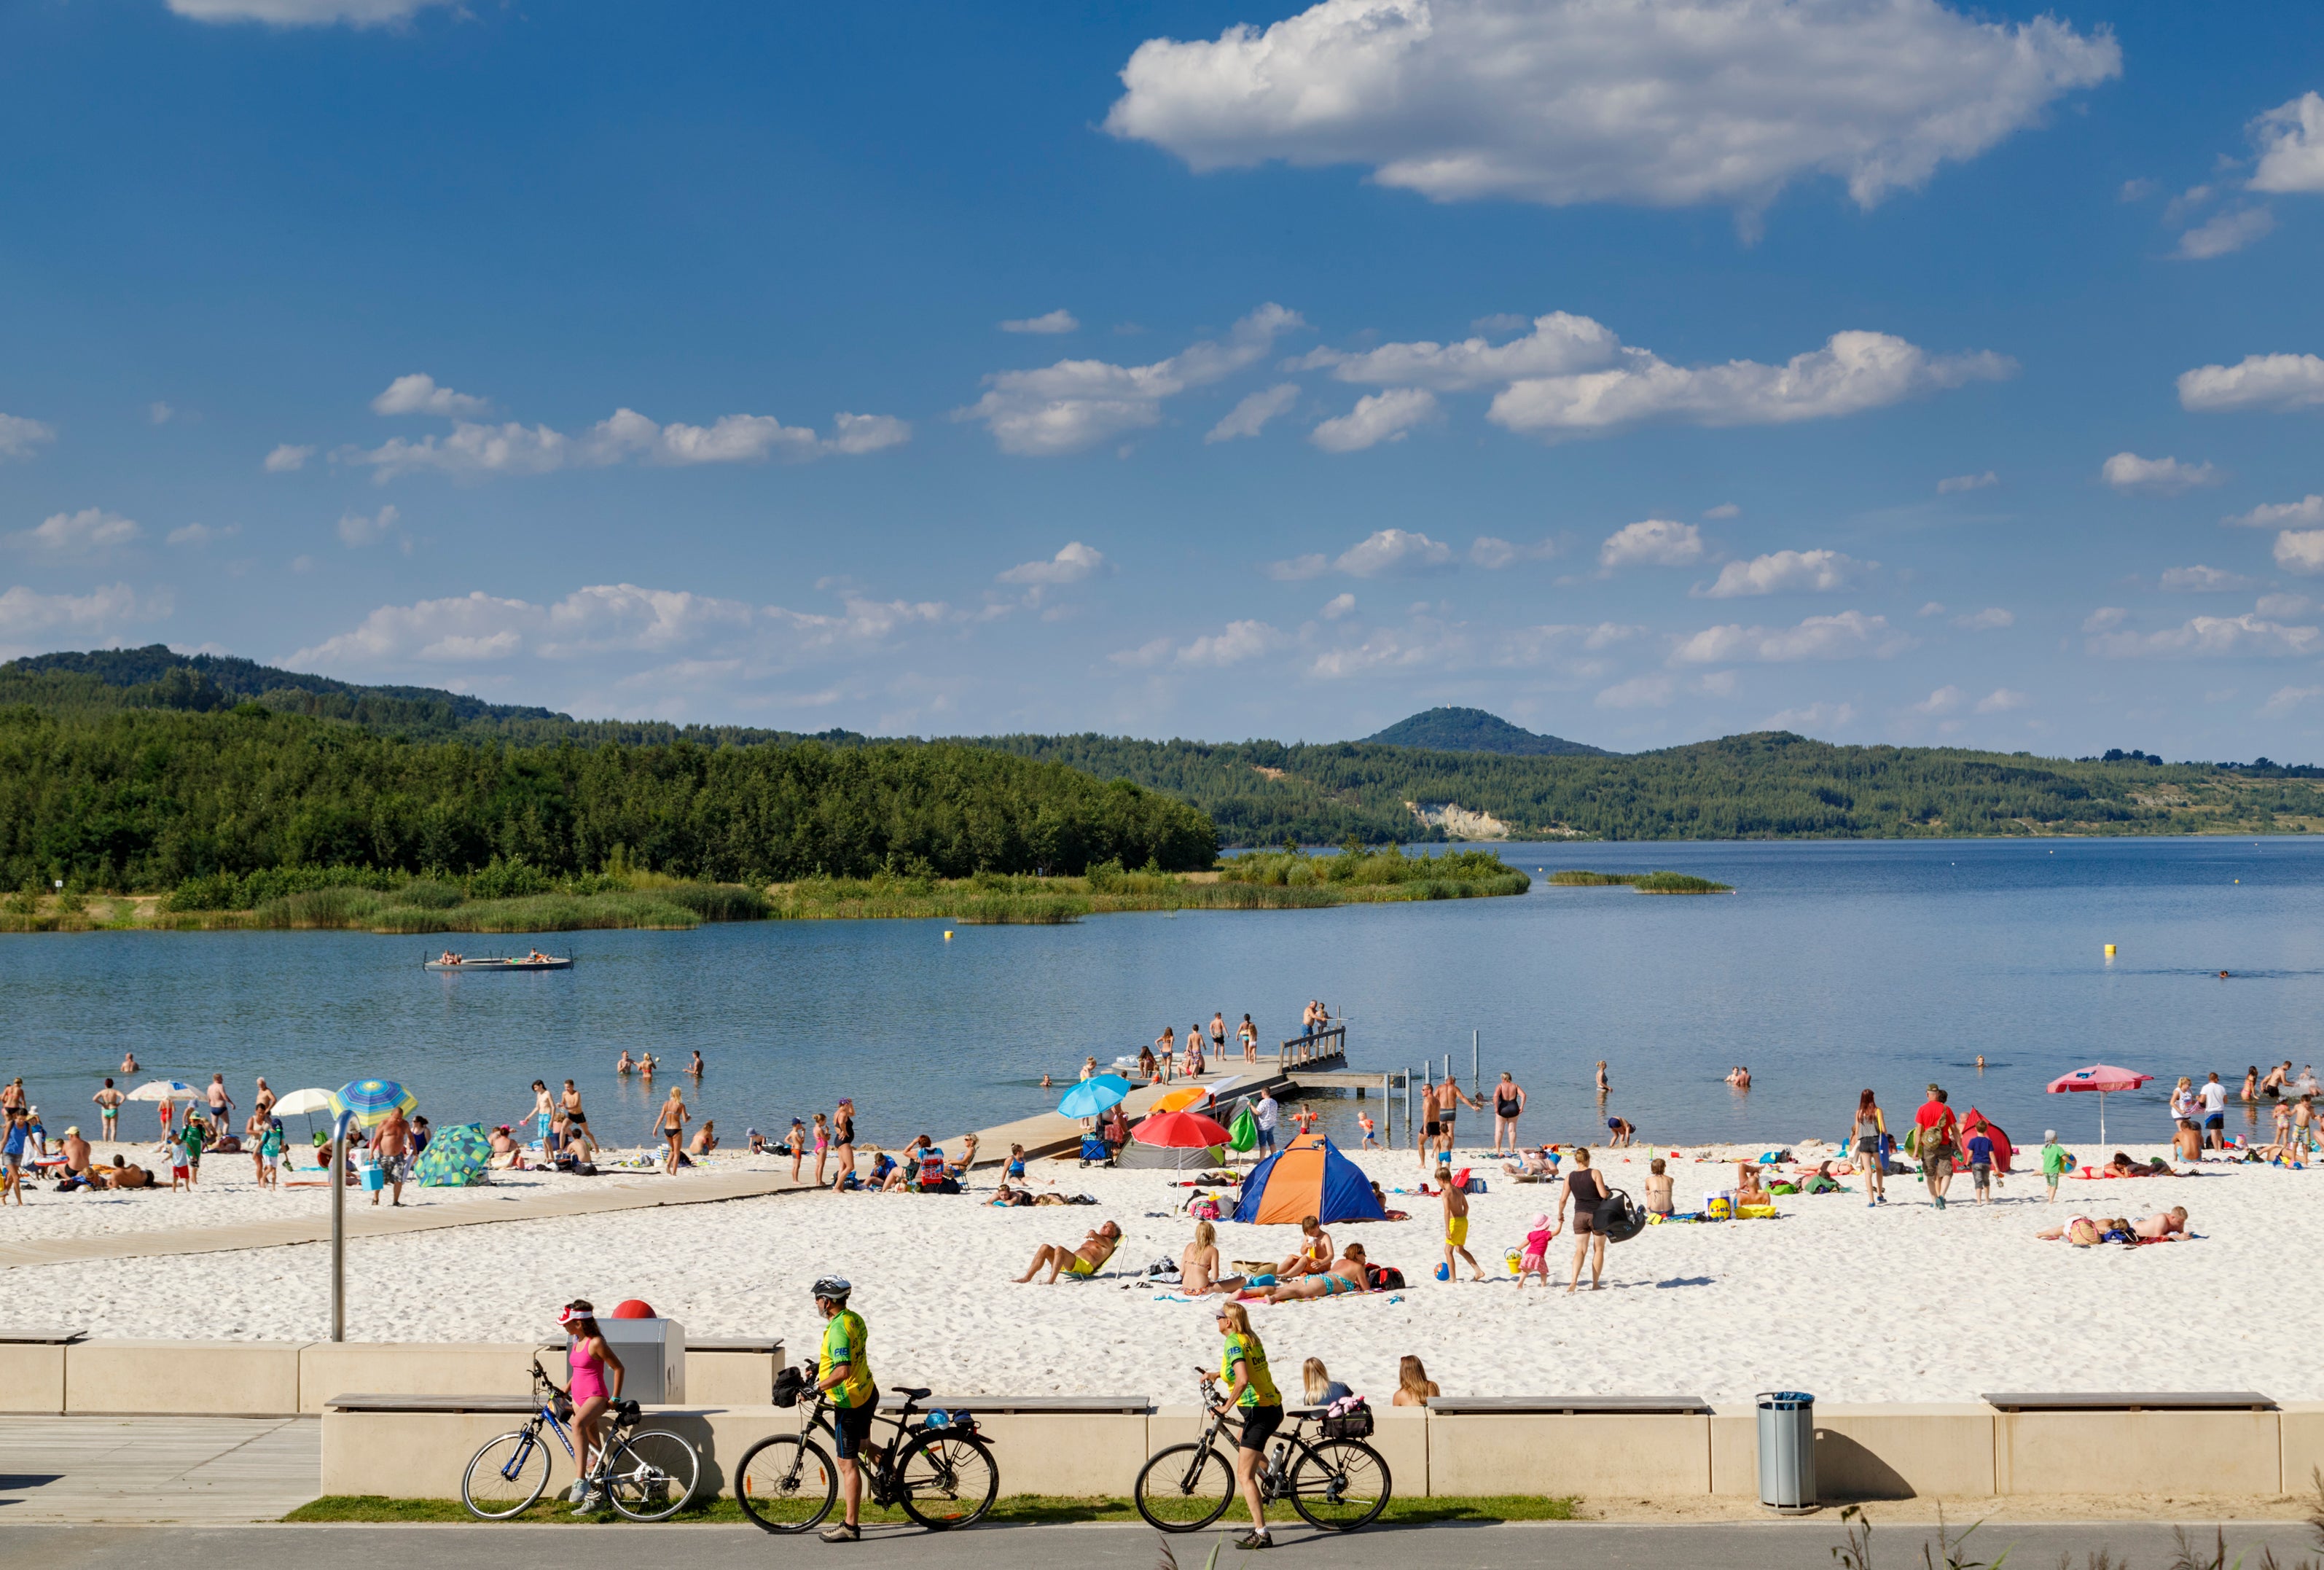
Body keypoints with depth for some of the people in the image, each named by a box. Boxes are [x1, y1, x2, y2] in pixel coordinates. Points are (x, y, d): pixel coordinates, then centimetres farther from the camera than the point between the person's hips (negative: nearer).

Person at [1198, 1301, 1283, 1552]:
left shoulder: (1233, 1342, -16)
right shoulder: (1251, 1338, 10)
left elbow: (1242, 1380, -30)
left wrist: (1226, 1406, -20)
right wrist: (1217, 1374, 31)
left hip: (1258, 1412, -9)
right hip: (1274, 1408, 9)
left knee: (1244, 1476, -8)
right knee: (1242, 1442, 37)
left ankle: (1261, 1533, -12)